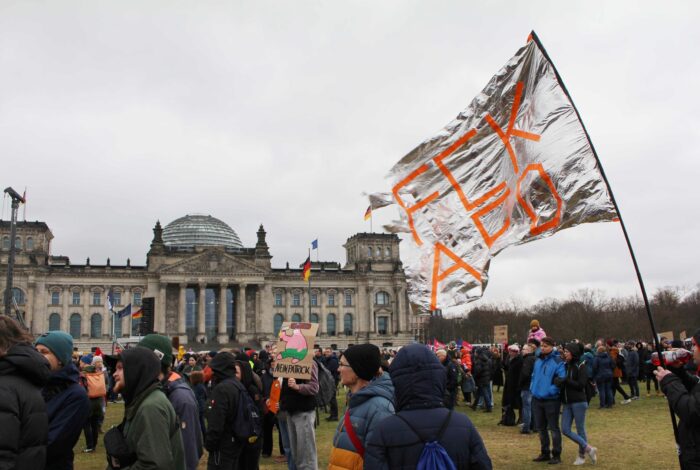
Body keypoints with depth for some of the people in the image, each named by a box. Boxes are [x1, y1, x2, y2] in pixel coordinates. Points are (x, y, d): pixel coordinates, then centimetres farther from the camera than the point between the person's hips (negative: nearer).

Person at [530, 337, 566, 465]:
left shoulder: (558, 361, -13)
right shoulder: (538, 361, 9)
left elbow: (561, 380, -18)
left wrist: (550, 391, -19)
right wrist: (532, 387, 8)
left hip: (551, 400, -7)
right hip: (537, 399, 7)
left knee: (553, 428, 3)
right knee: (541, 428, 15)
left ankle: (556, 455, 13)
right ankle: (544, 453, 28)